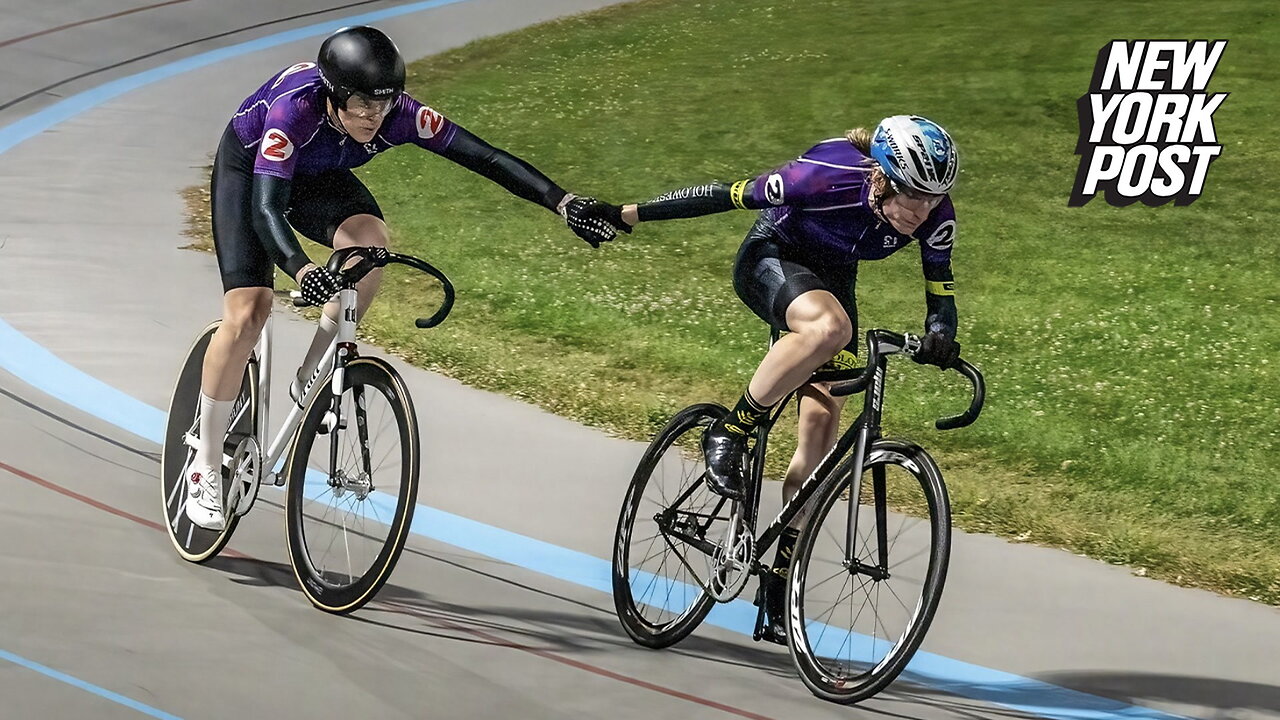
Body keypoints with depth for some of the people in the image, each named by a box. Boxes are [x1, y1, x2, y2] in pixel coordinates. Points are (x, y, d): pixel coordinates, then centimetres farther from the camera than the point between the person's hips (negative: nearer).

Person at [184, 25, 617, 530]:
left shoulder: (399, 116, -30)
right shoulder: (296, 108, -41)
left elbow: (486, 158, -32)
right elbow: (266, 208, -48)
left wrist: (563, 202, -43)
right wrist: (302, 270, -66)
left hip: (319, 177, 4)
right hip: (248, 167, -4)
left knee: (370, 246, -28)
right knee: (247, 313, -17)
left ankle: (309, 383, -9)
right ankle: (205, 468, -2)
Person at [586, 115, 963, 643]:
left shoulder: (935, 218, -23)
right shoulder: (828, 177, -35)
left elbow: (941, 292, -10)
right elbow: (727, 195, -24)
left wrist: (939, 337, -34)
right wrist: (627, 216, -16)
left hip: (831, 278, 5)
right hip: (772, 259, -5)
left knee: (823, 426, -6)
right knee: (828, 326, -39)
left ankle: (780, 583, 3)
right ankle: (728, 434, -22)